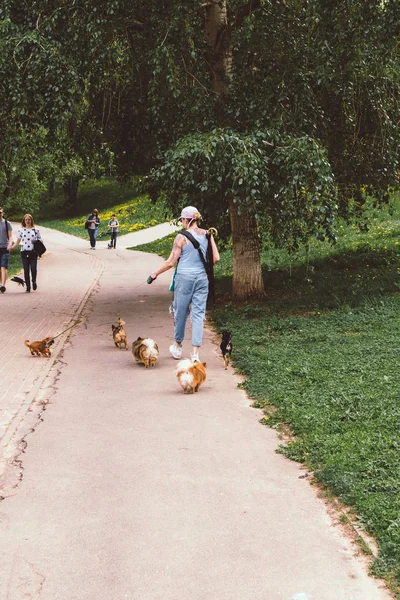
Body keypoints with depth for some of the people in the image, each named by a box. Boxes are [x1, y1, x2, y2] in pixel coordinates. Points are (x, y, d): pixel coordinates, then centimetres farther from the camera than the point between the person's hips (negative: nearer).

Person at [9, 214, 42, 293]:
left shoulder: (36, 230, 7)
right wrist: (12, 246, -8)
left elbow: (40, 240, 11)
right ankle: (28, 287, 8)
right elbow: (18, 241, 8)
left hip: (33, 252, -1)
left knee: (33, 269, -10)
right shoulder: (21, 230, 8)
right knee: (26, 270, 0)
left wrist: (36, 241, -12)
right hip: (24, 252, 1)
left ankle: (34, 281, 19)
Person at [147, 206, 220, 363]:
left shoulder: (182, 237, -9)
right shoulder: (207, 235, 3)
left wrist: (155, 274, 8)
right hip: (202, 278, 3)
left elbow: (171, 262, -6)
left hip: (184, 277, -3)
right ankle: (195, 352, -3)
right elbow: (216, 258, 5)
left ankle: (177, 347, 29)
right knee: (198, 314, 3)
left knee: (180, 312, 13)